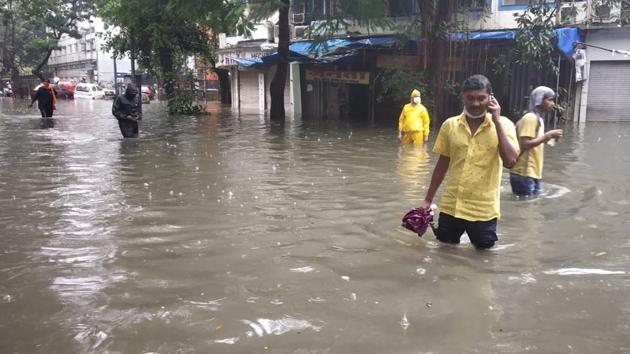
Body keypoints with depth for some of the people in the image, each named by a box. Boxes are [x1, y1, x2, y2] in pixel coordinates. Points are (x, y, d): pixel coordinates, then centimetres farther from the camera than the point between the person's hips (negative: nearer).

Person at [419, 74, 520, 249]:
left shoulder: (503, 124, -6)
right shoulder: (450, 125, 0)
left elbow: (510, 161, -19)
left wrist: (497, 121, -18)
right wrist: (428, 199, 11)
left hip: (484, 210, -2)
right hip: (450, 207, 2)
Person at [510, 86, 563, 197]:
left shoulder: (538, 119, 15)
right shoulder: (530, 118, -13)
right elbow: (524, 145, -22)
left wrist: (547, 138, 10)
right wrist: (547, 136, -19)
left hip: (533, 174, 10)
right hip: (524, 175, -10)